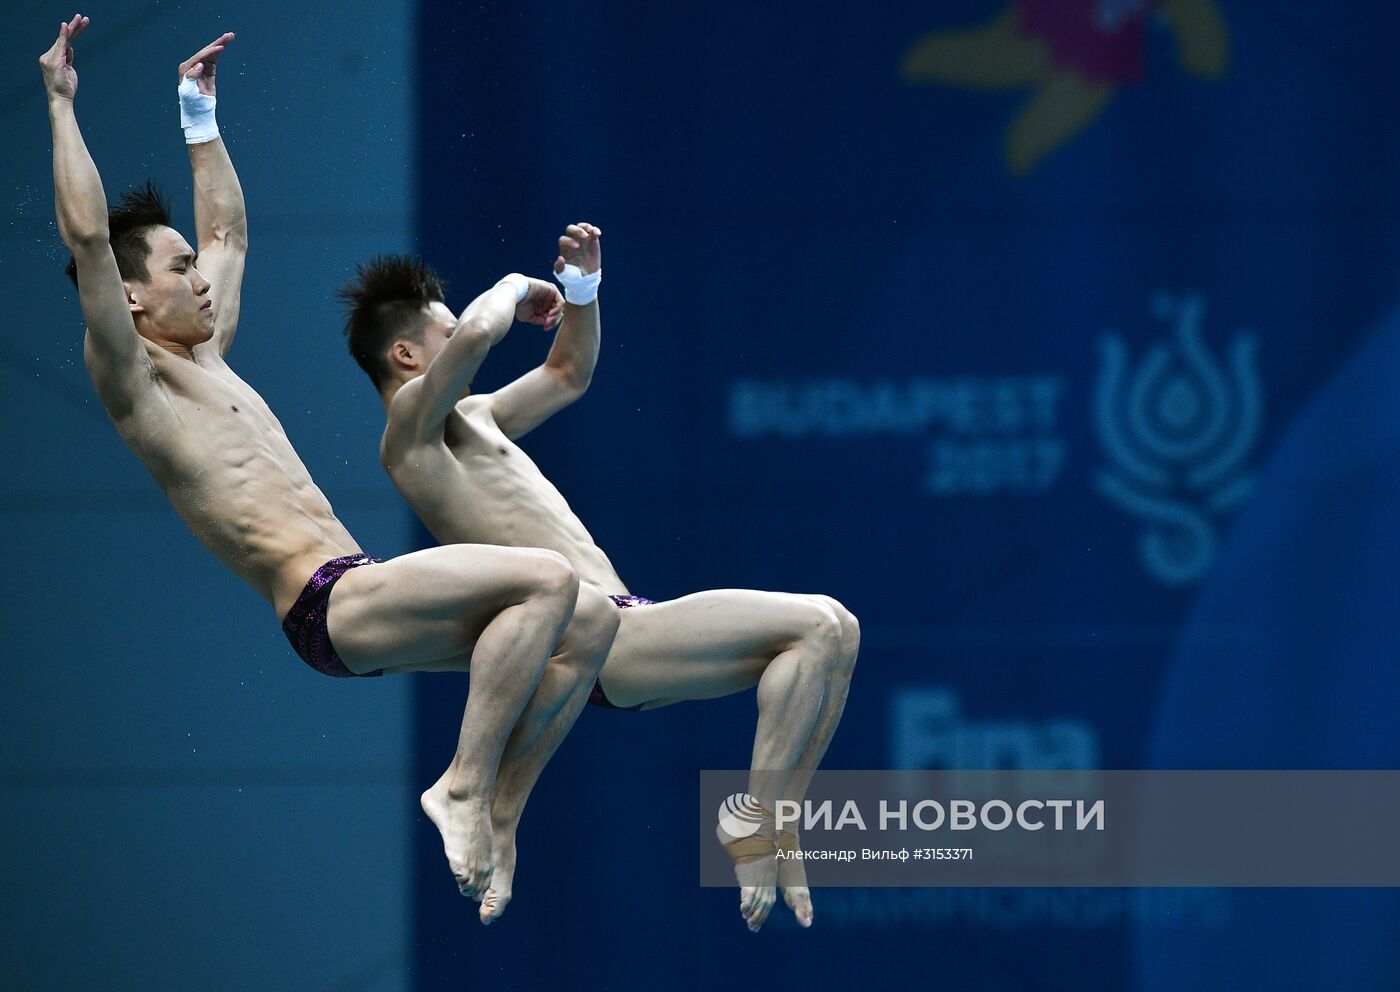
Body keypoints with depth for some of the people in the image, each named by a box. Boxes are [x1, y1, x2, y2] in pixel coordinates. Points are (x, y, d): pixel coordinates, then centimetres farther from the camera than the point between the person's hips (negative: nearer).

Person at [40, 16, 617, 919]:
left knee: (588, 626, 3)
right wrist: (63, 107, -9)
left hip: (362, 598, 10)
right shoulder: (135, 383, -3)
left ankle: (487, 812, 4)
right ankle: (463, 789, -20)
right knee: (548, 579, -25)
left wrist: (200, 116, 41)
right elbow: (88, 238, -14)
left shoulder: (208, 361, 24)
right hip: (325, 606, -10)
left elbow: (229, 230, 39)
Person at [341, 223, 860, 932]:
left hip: (621, 632, 10)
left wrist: (583, 288, 22)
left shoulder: (469, 418, 26)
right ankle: (755, 832, -21)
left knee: (831, 635, 8)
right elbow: (478, 333, -22)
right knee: (818, 627, -20)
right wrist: (513, 288, 0)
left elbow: (568, 374, 39)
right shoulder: (413, 416, -3)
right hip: (597, 640, -10)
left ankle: (770, 827, 0)